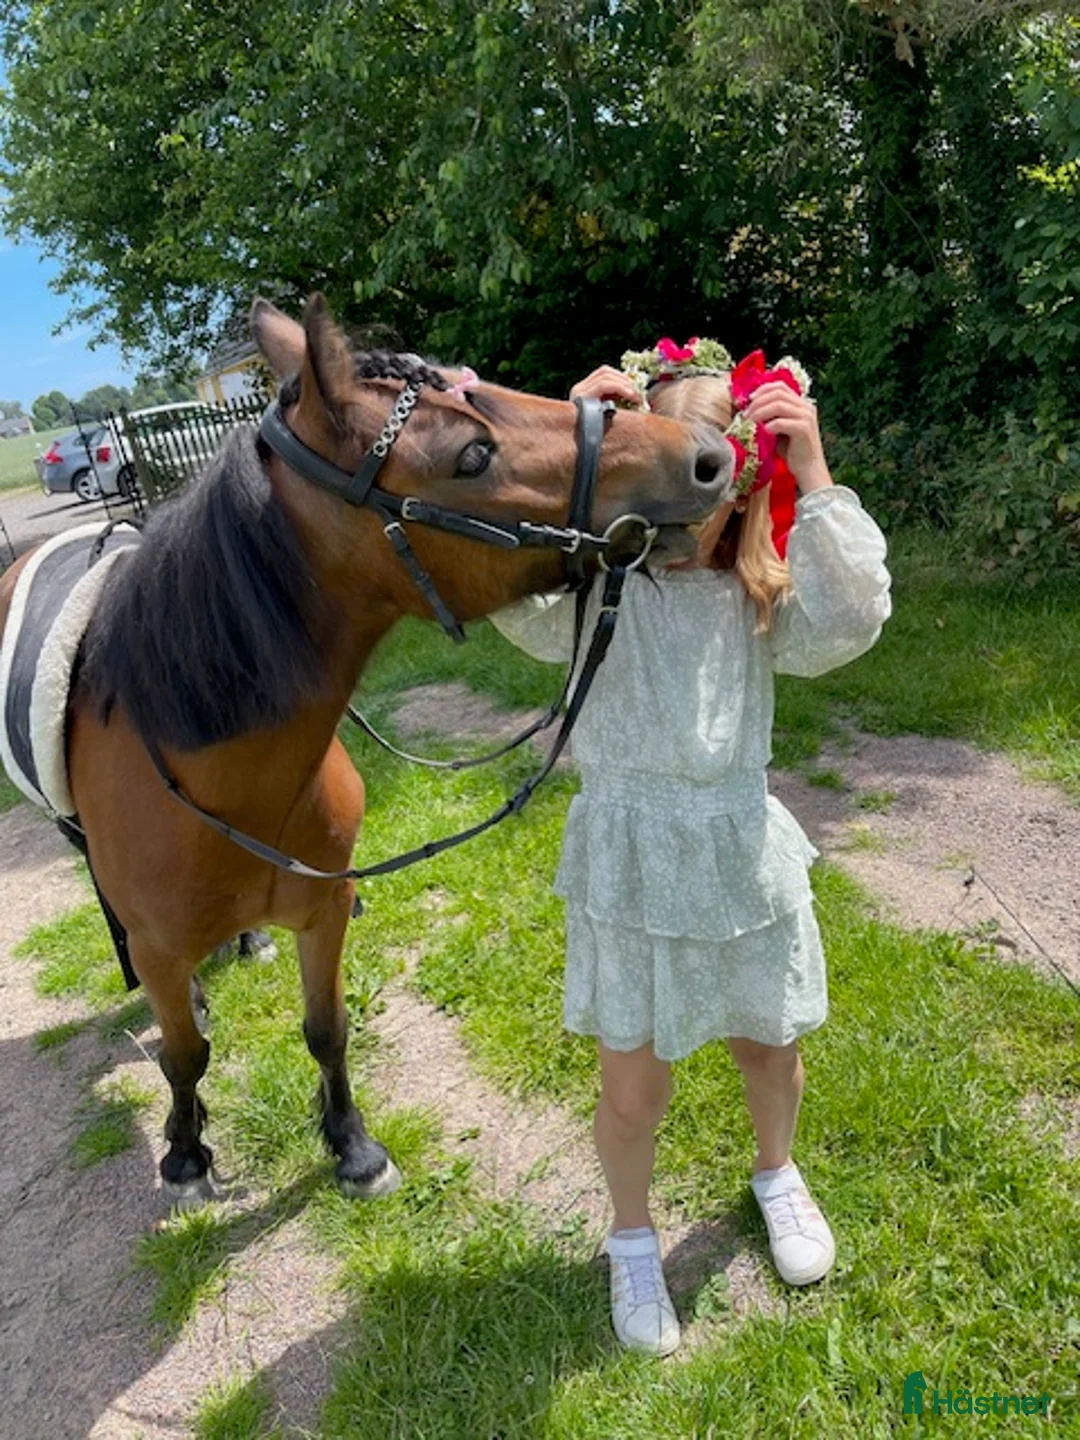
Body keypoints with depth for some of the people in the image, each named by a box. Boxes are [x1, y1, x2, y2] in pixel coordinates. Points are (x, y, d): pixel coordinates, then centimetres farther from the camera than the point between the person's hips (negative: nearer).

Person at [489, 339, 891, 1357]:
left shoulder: (759, 599, -2)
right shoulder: (593, 590, -9)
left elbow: (851, 621, -20)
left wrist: (814, 481, -23)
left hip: (741, 855, 3)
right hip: (627, 863, -2)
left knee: (767, 1047, 23)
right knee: (633, 1092, 9)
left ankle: (777, 1175, 58)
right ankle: (632, 1237, 42)